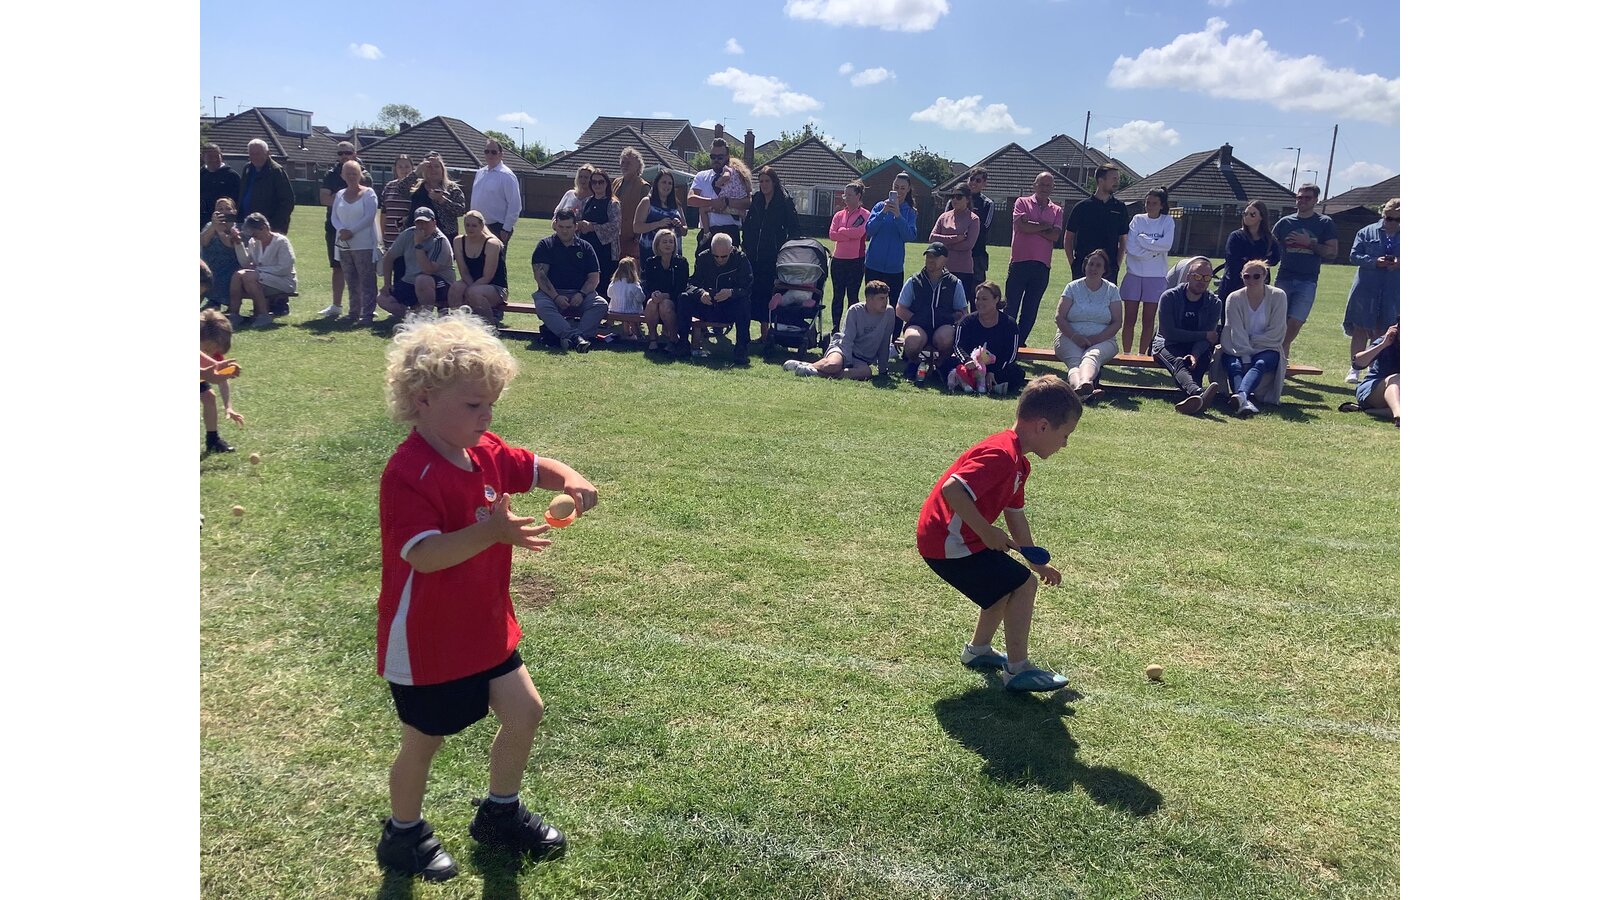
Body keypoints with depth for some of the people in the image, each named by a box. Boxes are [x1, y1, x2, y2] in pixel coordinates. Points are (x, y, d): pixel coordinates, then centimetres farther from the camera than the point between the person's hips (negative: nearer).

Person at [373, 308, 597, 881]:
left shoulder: (486, 452, -1)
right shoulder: (407, 474, -25)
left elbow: (536, 468, 9)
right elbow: (423, 553, -34)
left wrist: (571, 481, -13)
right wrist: (491, 532, -47)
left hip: (485, 626, 8)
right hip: (425, 640, -7)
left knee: (525, 711, 11)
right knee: (423, 742, 11)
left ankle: (500, 814, 34)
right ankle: (404, 835, 38)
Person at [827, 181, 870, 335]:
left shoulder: (864, 215, -1)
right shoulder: (839, 215, 11)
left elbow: (859, 232, -16)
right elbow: (832, 235, -1)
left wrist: (841, 231, -5)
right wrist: (851, 234, -9)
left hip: (856, 261, -4)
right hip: (838, 260, 4)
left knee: (853, 296, 2)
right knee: (838, 296, 8)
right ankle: (836, 329, 14)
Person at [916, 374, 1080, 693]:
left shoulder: (1018, 461, 11)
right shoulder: (1002, 455, -23)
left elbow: (1016, 516, 20)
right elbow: (951, 489, -33)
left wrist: (1037, 563, 23)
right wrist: (986, 531, -26)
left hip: (942, 539, 11)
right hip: (948, 544, -11)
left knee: (1007, 581, 24)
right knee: (1023, 584, -8)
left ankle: (978, 650, 38)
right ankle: (1017, 669, 4)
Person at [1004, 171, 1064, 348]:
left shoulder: (1056, 211, 13)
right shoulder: (1022, 202, 6)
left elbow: (1055, 236, -3)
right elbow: (1021, 226, -12)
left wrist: (1031, 226, -8)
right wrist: (1045, 226, -4)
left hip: (1042, 266, 3)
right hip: (1020, 262, -3)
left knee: (1031, 309, 6)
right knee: (1011, 305, -2)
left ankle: (1020, 341, 15)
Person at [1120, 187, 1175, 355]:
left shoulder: (1167, 221, 3)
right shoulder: (1138, 220, 3)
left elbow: (1167, 245, -14)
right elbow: (1131, 248, -9)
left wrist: (1143, 240, -10)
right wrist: (1155, 248, -11)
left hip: (1156, 277, 0)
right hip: (1134, 274, 1)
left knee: (1148, 320, 5)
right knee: (1129, 318, 2)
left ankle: (1142, 356, 12)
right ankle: (1126, 354, 9)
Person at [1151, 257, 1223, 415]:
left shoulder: (1214, 302, 2)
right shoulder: (1169, 297, -6)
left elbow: (1210, 335, -9)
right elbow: (1169, 333, -13)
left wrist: (1195, 354, -30)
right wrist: (1204, 335, -11)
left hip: (1198, 349, 3)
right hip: (1167, 345, -3)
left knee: (1198, 363, -33)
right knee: (1178, 363, -36)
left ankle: (1191, 398, -59)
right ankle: (1199, 394, -68)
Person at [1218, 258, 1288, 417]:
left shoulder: (1278, 296, -2)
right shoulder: (1234, 298, -1)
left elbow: (1276, 332, -6)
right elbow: (1236, 333, -9)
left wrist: (1251, 341, -9)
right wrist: (1245, 357, -20)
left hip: (1267, 349, -1)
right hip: (1238, 350, 1)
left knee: (1260, 364, -34)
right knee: (1234, 366, -32)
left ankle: (1240, 395, -62)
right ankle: (1245, 402, -58)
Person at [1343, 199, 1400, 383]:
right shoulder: (1367, 233, 4)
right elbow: (1354, 256, -1)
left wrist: (1400, 263, -16)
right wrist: (1374, 262, -17)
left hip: (1392, 294, 1)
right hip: (1366, 291, -1)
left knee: (1382, 332, 5)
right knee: (1360, 330, 3)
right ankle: (1355, 369, 12)